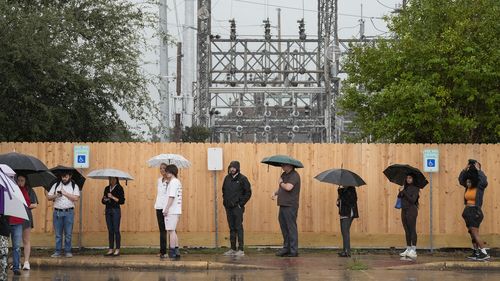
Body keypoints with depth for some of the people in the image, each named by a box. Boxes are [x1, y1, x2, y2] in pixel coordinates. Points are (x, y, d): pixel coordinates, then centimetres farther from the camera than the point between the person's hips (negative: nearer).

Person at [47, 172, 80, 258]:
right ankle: (57, 252, 6)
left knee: (68, 234, 0)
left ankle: (68, 251, 7)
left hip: (69, 212, -2)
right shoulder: (56, 185, 12)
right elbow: (48, 197, 10)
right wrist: (55, 196, -9)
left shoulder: (74, 186, 6)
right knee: (58, 234, 2)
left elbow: (76, 198, -8)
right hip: (57, 212, 2)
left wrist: (65, 193, -11)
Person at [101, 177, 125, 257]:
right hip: (108, 210, 5)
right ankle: (111, 249, 8)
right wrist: (104, 199, -6)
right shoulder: (107, 188, 14)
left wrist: (112, 197, -16)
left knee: (116, 230, -6)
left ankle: (117, 249, -3)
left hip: (116, 210, -5)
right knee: (110, 231, 6)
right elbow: (103, 201, 17)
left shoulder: (119, 188, -3)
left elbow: (122, 201, -9)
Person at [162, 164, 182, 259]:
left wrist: (166, 208, -18)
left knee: (171, 231, -7)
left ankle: (172, 252, -6)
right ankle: (176, 250, 15)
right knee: (172, 231, 16)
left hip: (171, 211, -10)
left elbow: (172, 196, -19)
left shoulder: (173, 182, -12)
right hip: (176, 210, 10)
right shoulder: (178, 182, 18)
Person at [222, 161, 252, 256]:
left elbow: (248, 193, -6)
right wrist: (225, 201, 11)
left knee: (238, 228, -6)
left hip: (237, 207, -6)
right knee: (232, 228, 10)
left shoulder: (242, 179, -7)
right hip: (228, 207, 6)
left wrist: (241, 203, -9)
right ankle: (233, 249, 15)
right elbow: (224, 190, 22)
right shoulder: (227, 178, 10)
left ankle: (241, 249, -5)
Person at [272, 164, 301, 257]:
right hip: (283, 204, 9)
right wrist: (276, 193, 6)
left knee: (291, 228, -6)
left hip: (290, 206, -9)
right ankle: (286, 248, 23)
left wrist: (281, 183, -7)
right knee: (284, 226, 14)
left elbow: (288, 187, -26)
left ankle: (293, 251, -2)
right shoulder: (284, 174, 15)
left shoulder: (294, 175, -13)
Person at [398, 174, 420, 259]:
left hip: (411, 210, -7)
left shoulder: (415, 189, -5)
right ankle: (408, 249, 13)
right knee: (407, 231, 9)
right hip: (404, 210, 7)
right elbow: (399, 197, 7)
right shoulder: (404, 188, 14)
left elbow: (413, 200, -14)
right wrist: (400, 192, -13)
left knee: (412, 230, -10)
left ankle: (413, 251, -13)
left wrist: (404, 192, -16)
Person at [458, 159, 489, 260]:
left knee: (475, 233, -14)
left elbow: (484, 180, -26)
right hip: (468, 211, 8)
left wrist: (478, 170, -18)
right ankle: (476, 252, 17)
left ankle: (484, 253, -16)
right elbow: (460, 180, 11)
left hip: (475, 212, -8)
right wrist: (465, 170, 0)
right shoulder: (468, 187, 10)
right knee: (472, 233, 11)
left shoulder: (479, 187, -9)